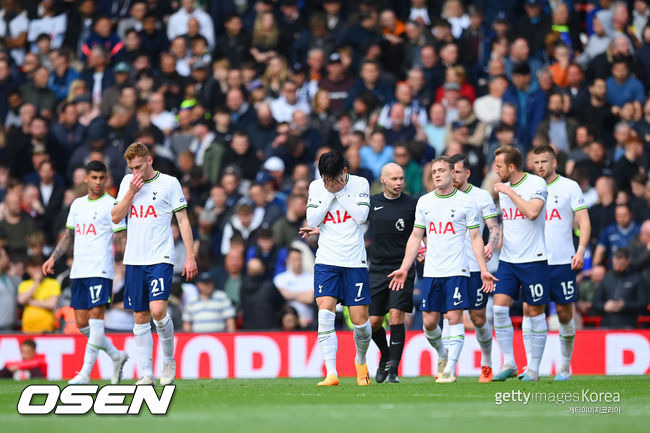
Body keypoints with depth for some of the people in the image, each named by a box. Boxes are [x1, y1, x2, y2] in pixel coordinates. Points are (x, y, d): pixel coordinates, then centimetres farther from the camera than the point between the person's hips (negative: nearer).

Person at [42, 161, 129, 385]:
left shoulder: (111, 205, -2)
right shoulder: (77, 204, 17)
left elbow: (122, 238, -5)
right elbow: (69, 236, 25)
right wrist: (53, 258, 14)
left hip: (100, 270, -7)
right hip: (79, 271, 7)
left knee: (96, 317, -13)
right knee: (82, 323, 6)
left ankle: (85, 372, -15)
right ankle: (116, 356, 23)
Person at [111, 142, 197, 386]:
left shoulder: (169, 183, -1)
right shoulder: (128, 182, 11)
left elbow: (183, 221, 0)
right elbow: (116, 217, 7)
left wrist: (190, 257, -4)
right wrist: (131, 192, -6)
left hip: (160, 259, -4)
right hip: (134, 260, 4)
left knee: (157, 310, -19)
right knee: (140, 318, 3)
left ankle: (169, 360, 3)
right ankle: (145, 375, 6)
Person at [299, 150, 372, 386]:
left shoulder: (360, 184, 0)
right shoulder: (316, 187, 5)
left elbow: (361, 216, -12)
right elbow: (312, 221, -4)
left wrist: (340, 191, -11)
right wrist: (330, 194, -10)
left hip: (355, 261, -1)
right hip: (326, 261, 1)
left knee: (360, 321, 0)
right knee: (325, 314, -16)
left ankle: (361, 361, 30)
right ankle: (331, 373, -17)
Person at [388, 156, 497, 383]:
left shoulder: (466, 202, 1)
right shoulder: (424, 202, 10)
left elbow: (475, 237, 2)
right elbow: (416, 237, 15)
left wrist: (484, 270, -5)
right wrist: (404, 268, 9)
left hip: (457, 271, -3)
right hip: (431, 271, 3)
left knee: (455, 317, -10)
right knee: (429, 322, 1)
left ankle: (450, 369, -7)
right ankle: (442, 354, 28)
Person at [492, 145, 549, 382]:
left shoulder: (537, 184, -9)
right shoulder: (503, 188, 12)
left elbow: (532, 212, -25)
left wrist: (510, 192, -16)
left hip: (533, 259, -6)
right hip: (507, 260, 6)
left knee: (535, 312, 1)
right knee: (499, 308, -8)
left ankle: (533, 368, 9)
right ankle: (508, 364, 0)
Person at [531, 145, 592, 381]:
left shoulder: (569, 187, 0)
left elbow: (584, 221, -2)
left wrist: (581, 250, -15)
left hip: (562, 261, -2)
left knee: (564, 313, 3)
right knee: (529, 310, -7)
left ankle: (565, 366, 17)